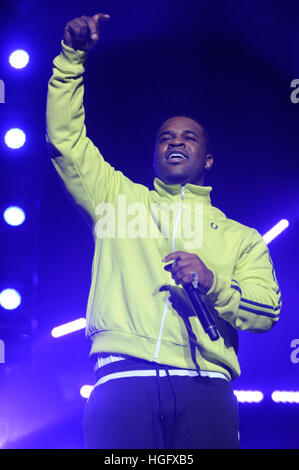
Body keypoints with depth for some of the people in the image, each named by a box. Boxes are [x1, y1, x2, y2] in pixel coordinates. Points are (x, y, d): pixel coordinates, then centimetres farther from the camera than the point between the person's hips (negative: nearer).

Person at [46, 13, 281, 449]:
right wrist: (72, 56, 13)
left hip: (204, 386, 1)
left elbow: (266, 311, 10)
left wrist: (213, 283, -8)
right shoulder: (121, 198, 27)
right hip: (124, 379, -1)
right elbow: (65, 136, 20)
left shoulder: (240, 237, 25)